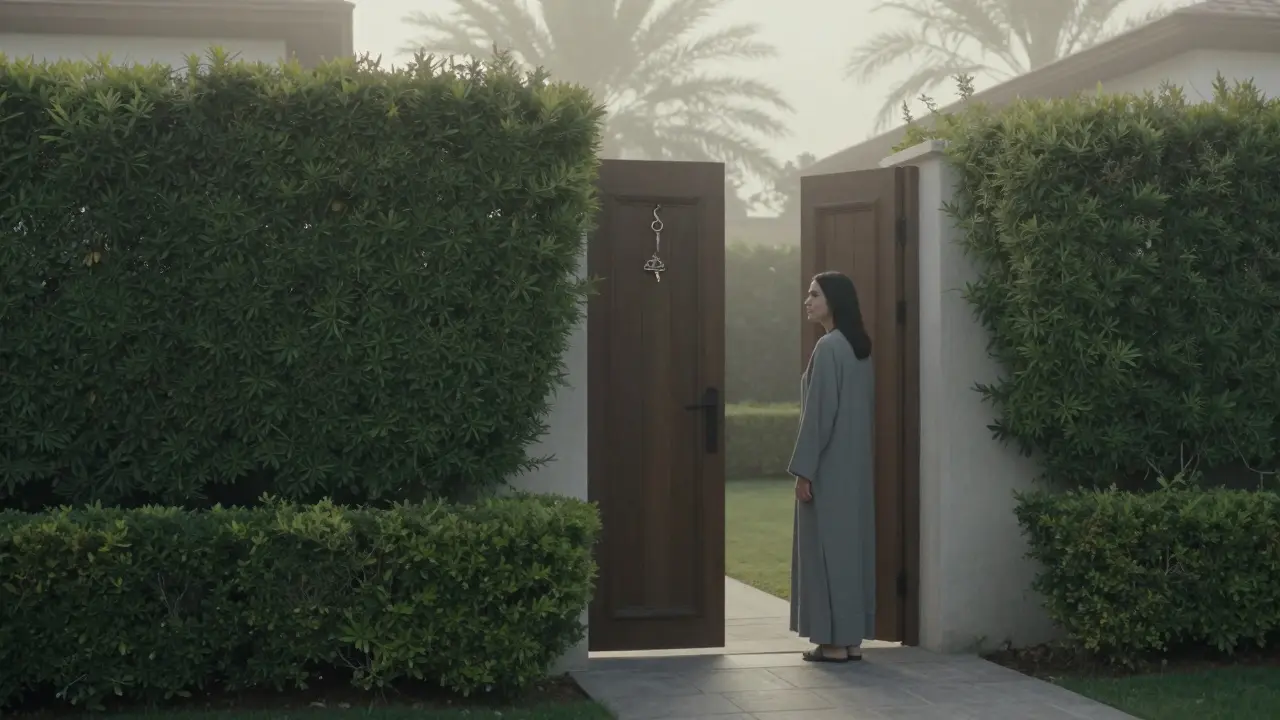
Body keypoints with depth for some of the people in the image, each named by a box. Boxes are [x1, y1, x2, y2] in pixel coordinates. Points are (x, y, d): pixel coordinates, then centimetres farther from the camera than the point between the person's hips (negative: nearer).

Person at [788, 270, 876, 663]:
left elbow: (819, 412, -19)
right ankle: (852, 640, 14)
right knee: (851, 545, 10)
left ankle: (835, 642, -1)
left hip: (829, 466, -9)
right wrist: (841, 458, 20)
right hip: (854, 464, 9)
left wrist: (803, 469, -17)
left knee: (829, 547, -4)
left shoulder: (828, 347, -15)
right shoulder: (860, 347, 12)